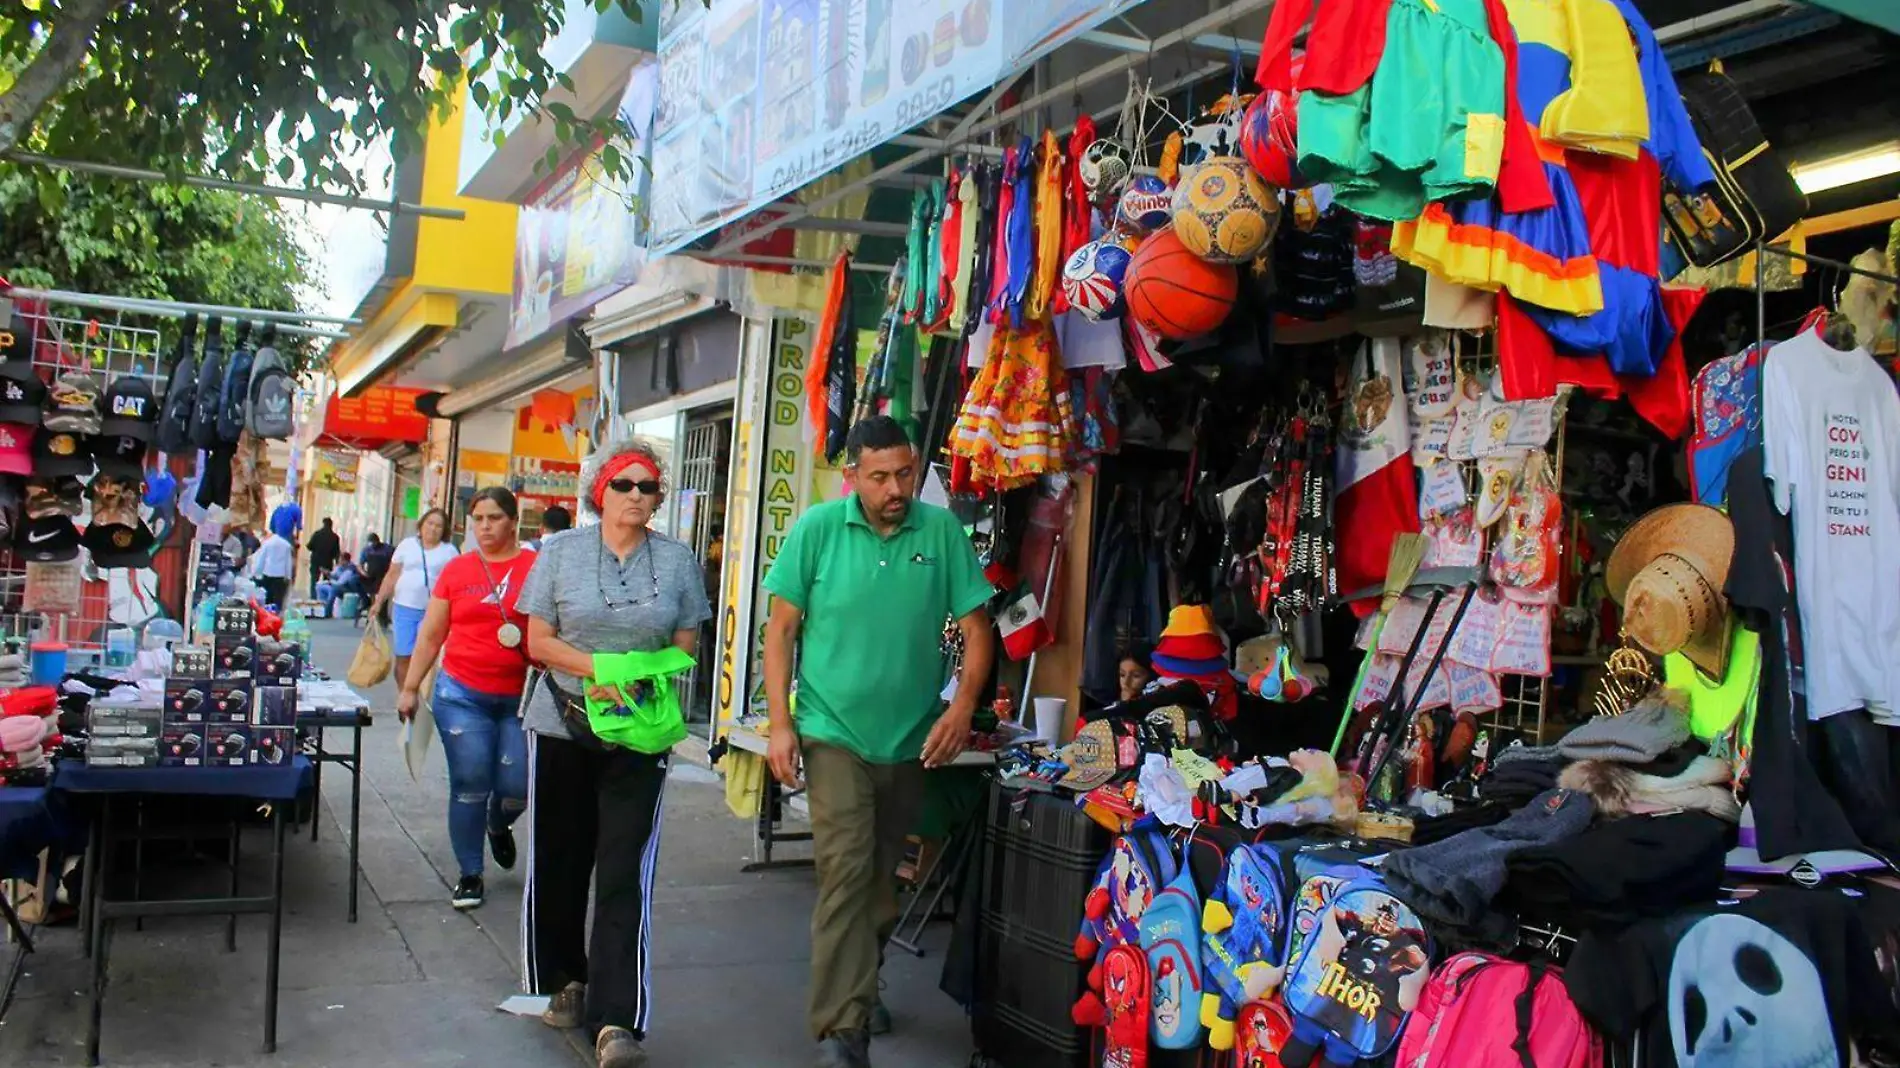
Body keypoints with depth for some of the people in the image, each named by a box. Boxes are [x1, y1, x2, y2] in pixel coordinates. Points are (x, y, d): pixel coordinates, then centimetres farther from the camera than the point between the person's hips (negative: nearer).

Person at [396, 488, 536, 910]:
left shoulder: (536, 567, -1)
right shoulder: (456, 569, 4)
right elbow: (430, 636, 11)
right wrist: (410, 688, 11)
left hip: (520, 698, -1)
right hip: (462, 694, 1)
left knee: (517, 787, 0)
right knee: (469, 786, 1)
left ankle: (498, 826, 36)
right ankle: (470, 876, 16)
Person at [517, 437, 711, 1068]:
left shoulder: (677, 560, 4)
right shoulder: (561, 552, 3)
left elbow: (685, 646, 7)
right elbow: (538, 641, 0)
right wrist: (596, 668, -16)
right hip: (561, 726, 1)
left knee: (625, 875, -7)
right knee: (558, 861, 11)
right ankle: (563, 982, 33)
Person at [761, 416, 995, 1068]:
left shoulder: (942, 531, -5)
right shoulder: (817, 529, -8)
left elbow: (976, 628, 0)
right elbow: (782, 629, -2)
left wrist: (962, 707, -13)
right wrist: (780, 723, -7)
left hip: (911, 739, 3)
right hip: (835, 733, -3)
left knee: (883, 878, 18)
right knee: (846, 872, -13)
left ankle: (857, 987, 40)